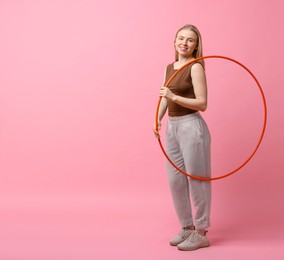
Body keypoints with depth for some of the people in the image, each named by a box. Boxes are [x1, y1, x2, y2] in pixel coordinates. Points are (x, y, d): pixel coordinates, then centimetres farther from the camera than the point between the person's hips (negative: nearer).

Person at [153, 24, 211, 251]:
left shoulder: (196, 68, -10)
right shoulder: (170, 67, 12)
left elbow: (202, 104, -16)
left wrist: (175, 97, -24)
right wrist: (158, 119, 3)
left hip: (191, 126, -8)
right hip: (172, 127, 8)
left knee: (196, 180, 0)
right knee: (175, 180, 13)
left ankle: (201, 233, 12)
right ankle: (187, 228, 27)